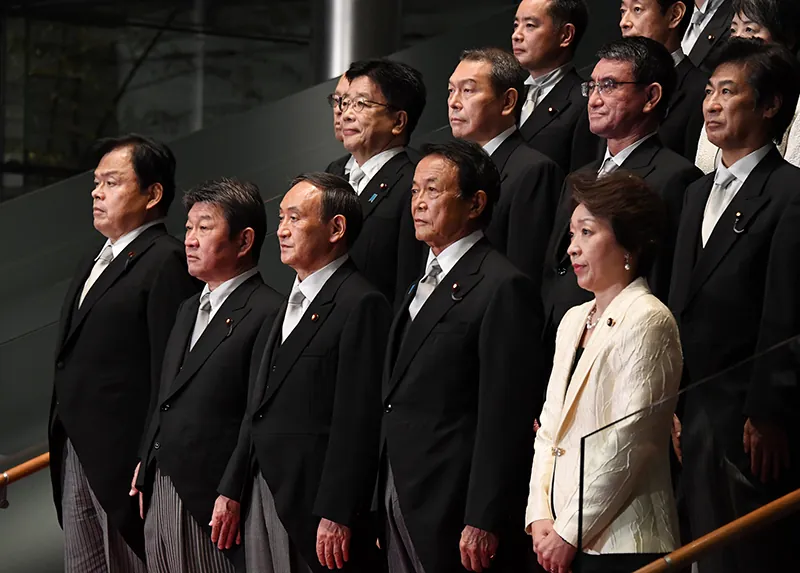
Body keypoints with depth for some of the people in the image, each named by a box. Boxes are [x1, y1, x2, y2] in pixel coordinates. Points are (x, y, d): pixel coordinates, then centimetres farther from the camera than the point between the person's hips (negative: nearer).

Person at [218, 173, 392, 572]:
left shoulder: (362, 306, -11)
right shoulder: (287, 306, 19)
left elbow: (357, 421, -16)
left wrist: (336, 515, -20)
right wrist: (231, 491, 16)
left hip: (317, 502, -8)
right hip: (264, 498, 8)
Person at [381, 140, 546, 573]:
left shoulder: (504, 288, -11)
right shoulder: (424, 285, 18)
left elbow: (505, 418, -16)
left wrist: (483, 522, -20)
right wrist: (382, 512, 13)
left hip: (454, 512, -8)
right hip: (401, 505, 8)